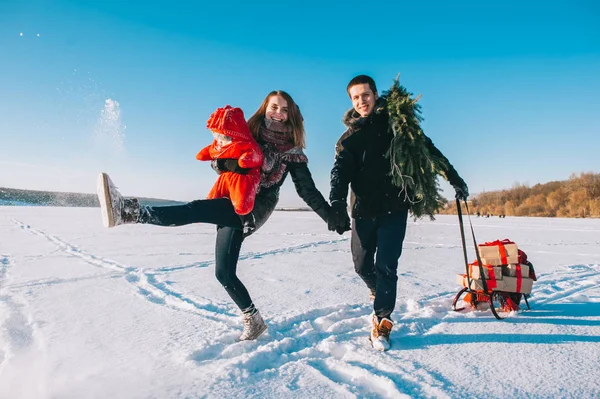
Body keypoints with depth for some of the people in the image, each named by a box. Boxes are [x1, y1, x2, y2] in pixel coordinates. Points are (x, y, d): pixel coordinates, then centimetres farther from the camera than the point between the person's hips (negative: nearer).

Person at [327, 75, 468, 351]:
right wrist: (337, 204, -22)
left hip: (394, 208, -2)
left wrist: (453, 177, 0)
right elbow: (340, 173, -5)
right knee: (362, 265, 10)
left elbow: (427, 149, 7)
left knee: (386, 265, -6)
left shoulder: (395, 123, 6)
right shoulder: (348, 138, 8)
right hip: (363, 210, 3)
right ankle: (379, 293, 41)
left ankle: (382, 323, 6)